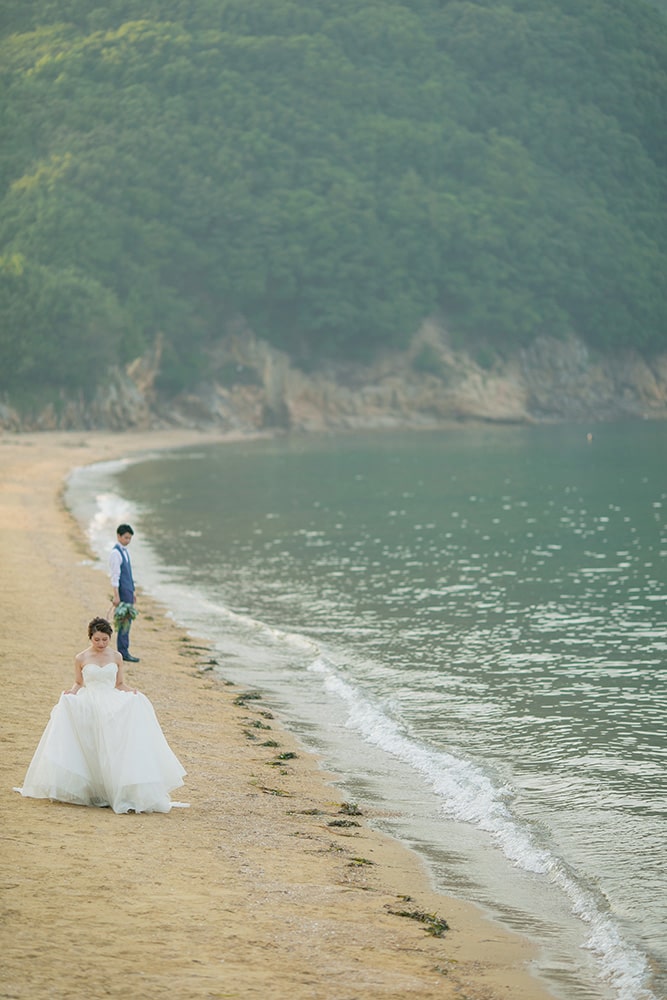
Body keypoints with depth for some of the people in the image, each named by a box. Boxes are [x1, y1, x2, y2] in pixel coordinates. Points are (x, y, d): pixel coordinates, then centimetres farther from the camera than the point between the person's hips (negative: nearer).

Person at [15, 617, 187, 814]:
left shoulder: (116, 657, 11)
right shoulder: (81, 659, 6)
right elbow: (78, 683, 15)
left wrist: (131, 691, -6)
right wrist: (72, 691, -8)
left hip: (113, 703, 1)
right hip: (88, 705, -1)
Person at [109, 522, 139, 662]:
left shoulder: (125, 551, 15)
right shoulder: (115, 553, -13)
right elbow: (115, 575, -17)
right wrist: (116, 595, -20)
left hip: (128, 591, 9)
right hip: (122, 591, -9)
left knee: (127, 621, 11)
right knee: (124, 621, -8)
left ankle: (124, 650, 16)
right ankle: (123, 652, -5)